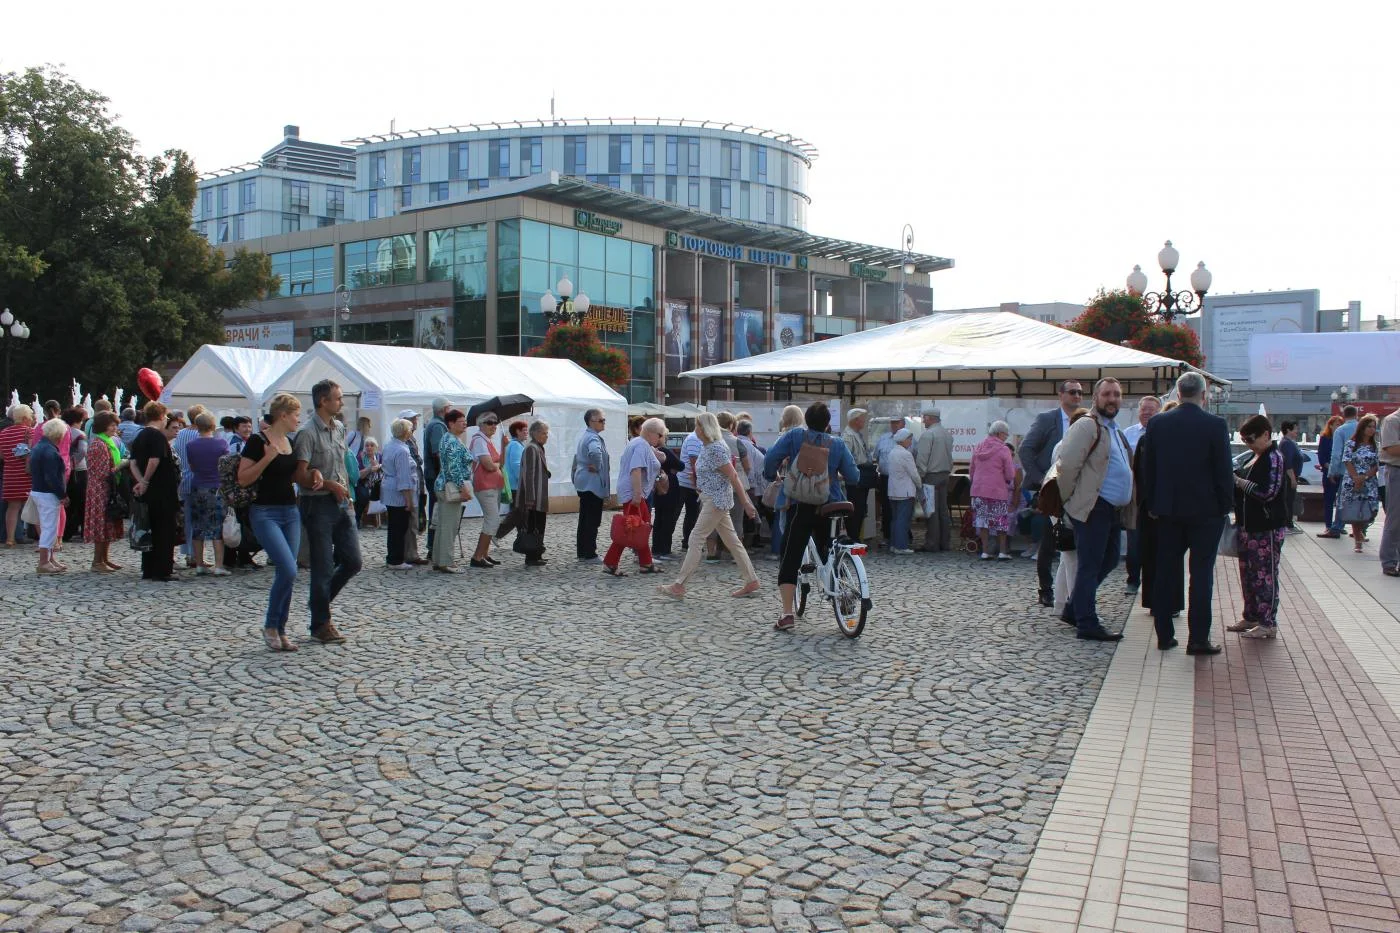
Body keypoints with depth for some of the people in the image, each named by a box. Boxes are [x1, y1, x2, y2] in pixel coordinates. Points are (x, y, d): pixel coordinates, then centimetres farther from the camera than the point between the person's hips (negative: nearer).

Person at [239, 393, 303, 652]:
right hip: (265, 513, -7)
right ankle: (270, 626, 2)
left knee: (287, 574, 5)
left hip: (291, 512, 8)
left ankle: (280, 631, 14)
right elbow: (243, 479, -13)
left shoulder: (290, 443, 11)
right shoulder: (258, 441, -10)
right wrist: (267, 458, -22)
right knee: (288, 571, -17)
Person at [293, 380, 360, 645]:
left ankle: (320, 600, 29)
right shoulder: (308, 433, -12)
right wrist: (330, 485, -17)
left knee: (352, 562, 7)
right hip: (318, 505, -7)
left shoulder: (340, 429, 11)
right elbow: (300, 475, -16)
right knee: (323, 567, -1)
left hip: (342, 503, 7)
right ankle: (321, 624, 12)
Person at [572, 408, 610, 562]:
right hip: (593, 484, -10)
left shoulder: (584, 437, 16)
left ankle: (582, 552, 20)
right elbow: (595, 452, -39)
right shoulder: (594, 438, -17)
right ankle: (590, 554, -3)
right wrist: (597, 467, -23)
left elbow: (577, 457, 30)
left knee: (584, 519, 14)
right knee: (592, 521, -5)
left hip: (583, 484, 10)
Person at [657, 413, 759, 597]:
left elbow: (733, 476, -18)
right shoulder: (706, 447, 12)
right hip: (711, 499, 10)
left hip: (717, 500, -10)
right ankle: (752, 581, 16)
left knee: (696, 539, -7)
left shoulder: (716, 449, -18)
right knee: (732, 541, 11)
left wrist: (745, 502, -18)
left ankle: (679, 586, -4)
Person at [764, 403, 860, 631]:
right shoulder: (838, 444, 2)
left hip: (802, 507, -2)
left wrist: (772, 477, 9)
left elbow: (771, 458, -11)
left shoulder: (795, 436, -3)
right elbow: (854, 477, 2)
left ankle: (787, 613, -10)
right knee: (830, 558, 20)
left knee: (790, 561, 0)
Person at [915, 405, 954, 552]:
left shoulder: (927, 434, -13)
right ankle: (944, 542, 15)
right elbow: (950, 456, 15)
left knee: (931, 511, -4)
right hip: (945, 475, 8)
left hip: (931, 476, -8)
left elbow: (922, 459, -15)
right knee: (943, 510, 11)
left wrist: (919, 477, -9)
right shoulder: (948, 434, 10)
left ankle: (932, 544, -3)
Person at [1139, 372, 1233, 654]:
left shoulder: (1157, 423, 0)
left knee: (1166, 572, 9)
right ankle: (1198, 638, 2)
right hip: (1205, 509, -3)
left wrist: (1152, 504, 12)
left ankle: (1164, 635, 14)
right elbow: (1224, 470, -8)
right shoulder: (1215, 424, -10)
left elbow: (1147, 469, 4)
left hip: (1168, 510, 3)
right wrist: (1226, 506, 1)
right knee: (1201, 574, 2)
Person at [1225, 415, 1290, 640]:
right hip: (1249, 526, 9)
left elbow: (1268, 492, -20)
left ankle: (1268, 623, 2)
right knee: (1248, 573, 13)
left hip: (1268, 528, -9)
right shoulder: (1256, 457, 14)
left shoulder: (1274, 458, -12)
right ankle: (1251, 617, 22)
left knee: (1265, 575, -4)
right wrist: (1236, 483, 9)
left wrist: (1239, 482, -16)